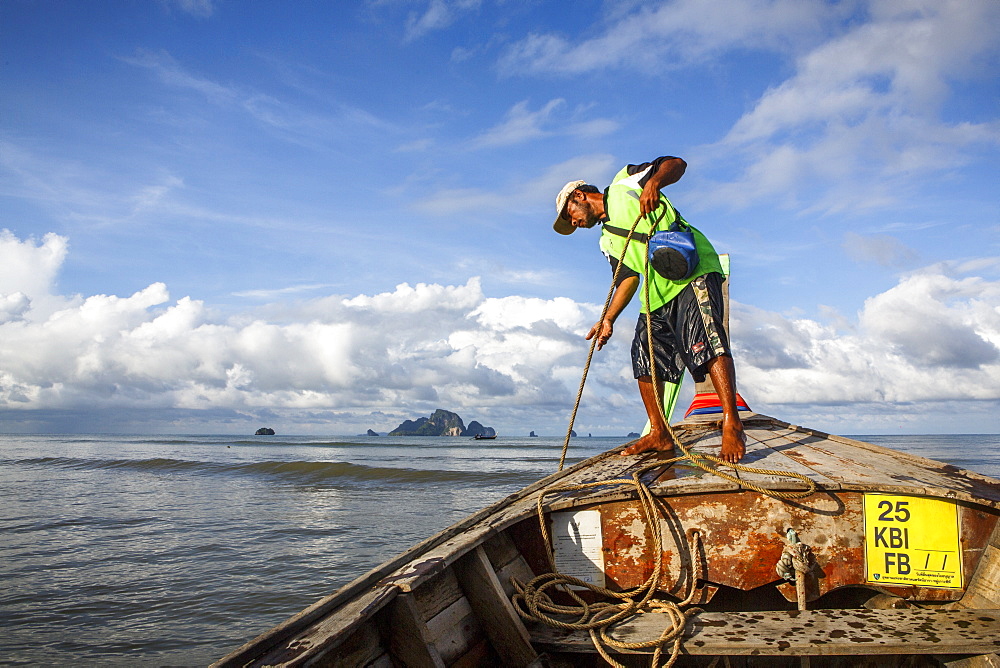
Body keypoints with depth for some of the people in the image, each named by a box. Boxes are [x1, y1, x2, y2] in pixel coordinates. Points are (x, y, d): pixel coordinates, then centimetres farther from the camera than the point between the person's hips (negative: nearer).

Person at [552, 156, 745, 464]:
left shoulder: (625, 182, 9)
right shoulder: (607, 240, 23)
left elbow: (676, 163, 1)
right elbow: (628, 278, 15)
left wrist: (652, 183, -19)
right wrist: (608, 319, 5)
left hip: (694, 273, -8)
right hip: (659, 291, 8)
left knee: (707, 342, -22)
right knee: (644, 358, 5)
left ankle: (732, 425, -24)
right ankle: (659, 434, 13)